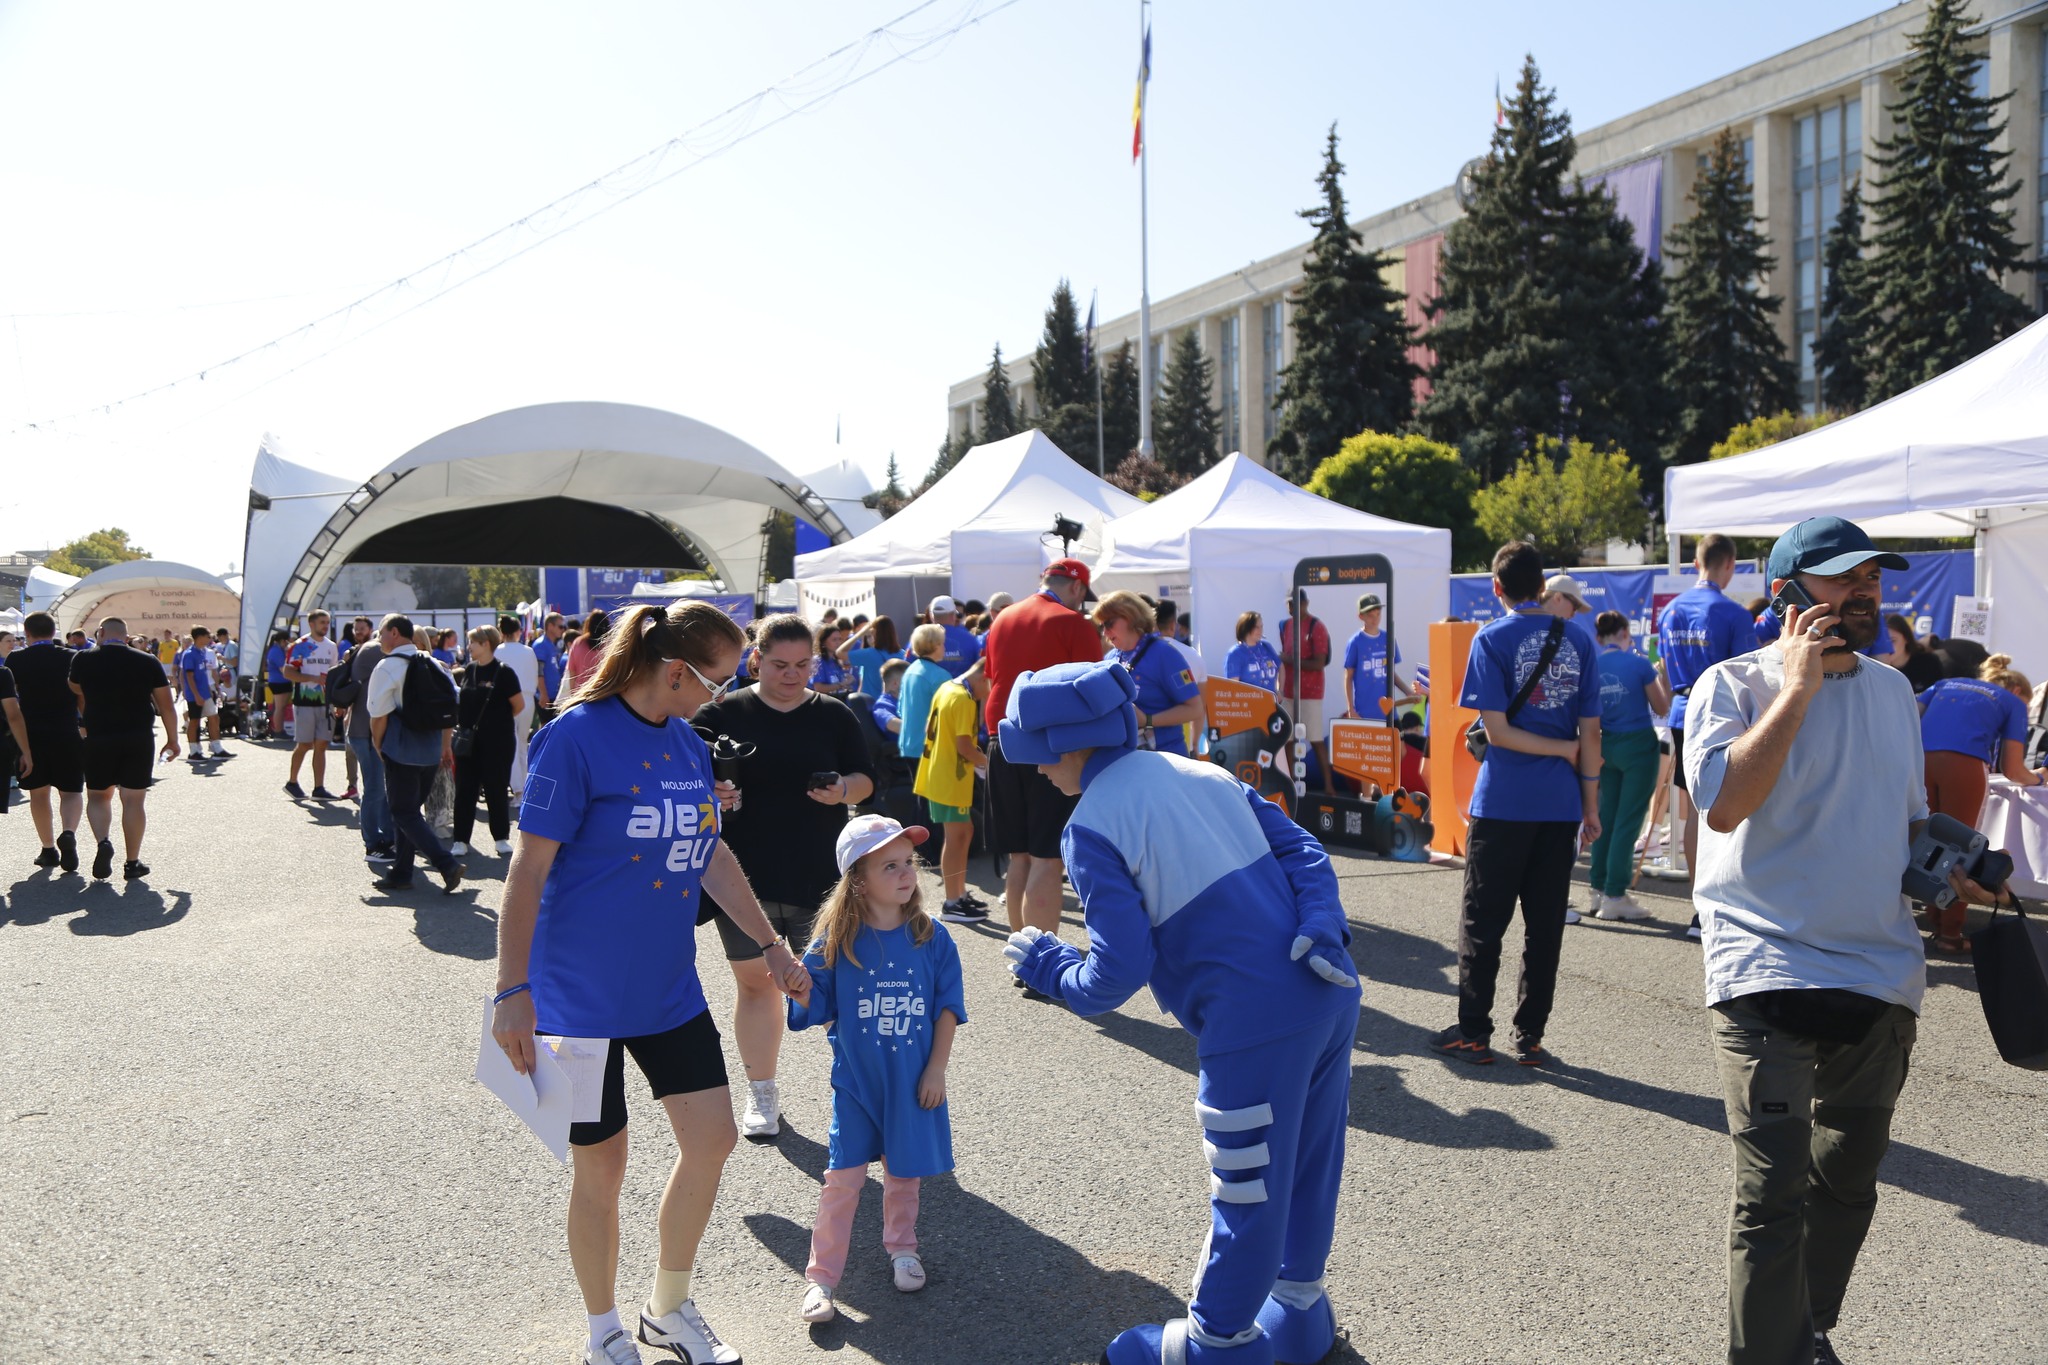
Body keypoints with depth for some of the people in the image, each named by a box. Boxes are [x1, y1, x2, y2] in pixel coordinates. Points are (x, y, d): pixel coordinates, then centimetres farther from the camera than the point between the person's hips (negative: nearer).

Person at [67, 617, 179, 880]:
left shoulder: (83, 661, -2)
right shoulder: (148, 662, -3)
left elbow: (77, 697, 15)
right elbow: (165, 705, -1)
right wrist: (172, 739, 9)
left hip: (98, 738, 0)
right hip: (139, 739, 0)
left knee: (98, 796, 14)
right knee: (133, 801, 4)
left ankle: (102, 842, -11)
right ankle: (132, 863, 8)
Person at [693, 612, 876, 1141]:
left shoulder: (835, 715, 5)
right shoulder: (723, 714, 1)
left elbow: (866, 780, 9)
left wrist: (843, 791, -14)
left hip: (821, 877, 0)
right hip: (745, 878, 1)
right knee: (754, 982, 10)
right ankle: (761, 1095, 25)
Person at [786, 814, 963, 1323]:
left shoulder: (930, 938, -7)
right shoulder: (837, 940, -11)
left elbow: (947, 1008, -1)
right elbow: (819, 1009, -4)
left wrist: (935, 1071, -3)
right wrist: (802, 992, -26)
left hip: (914, 1082, 2)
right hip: (856, 1081, -1)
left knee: (904, 1172, 16)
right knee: (843, 1178, -1)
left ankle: (901, 1249, 40)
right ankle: (821, 1277, 13)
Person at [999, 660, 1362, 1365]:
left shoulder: (1092, 826, -8)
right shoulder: (1201, 772, 13)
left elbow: (1116, 974, -10)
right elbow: (1300, 847, 5)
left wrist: (1045, 966, 8)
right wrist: (1321, 930, -7)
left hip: (1256, 1023, -8)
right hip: (1330, 995, 8)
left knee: (1249, 1189, 10)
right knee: (1309, 1162, 22)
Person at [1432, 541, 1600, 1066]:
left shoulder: (1493, 639, -6)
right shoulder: (1578, 638, 3)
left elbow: (1497, 731, -13)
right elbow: (1590, 732, 2)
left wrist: (1565, 749, -2)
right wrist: (1590, 803, 7)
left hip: (1503, 804, -3)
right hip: (1561, 805, 4)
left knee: (1483, 923, 6)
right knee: (1545, 925, 9)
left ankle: (1473, 1033, 11)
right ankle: (1530, 1037, 15)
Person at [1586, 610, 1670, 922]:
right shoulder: (1639, 664, -10)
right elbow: (1661, 707, 1)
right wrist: (1663, 674, 13)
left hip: (1607, 746, 4)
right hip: (1639, 745, -4)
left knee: (1606, 817, 12)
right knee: (1628, 820, -2)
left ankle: (1599, 890, 16)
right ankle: (1615, 896, -1)